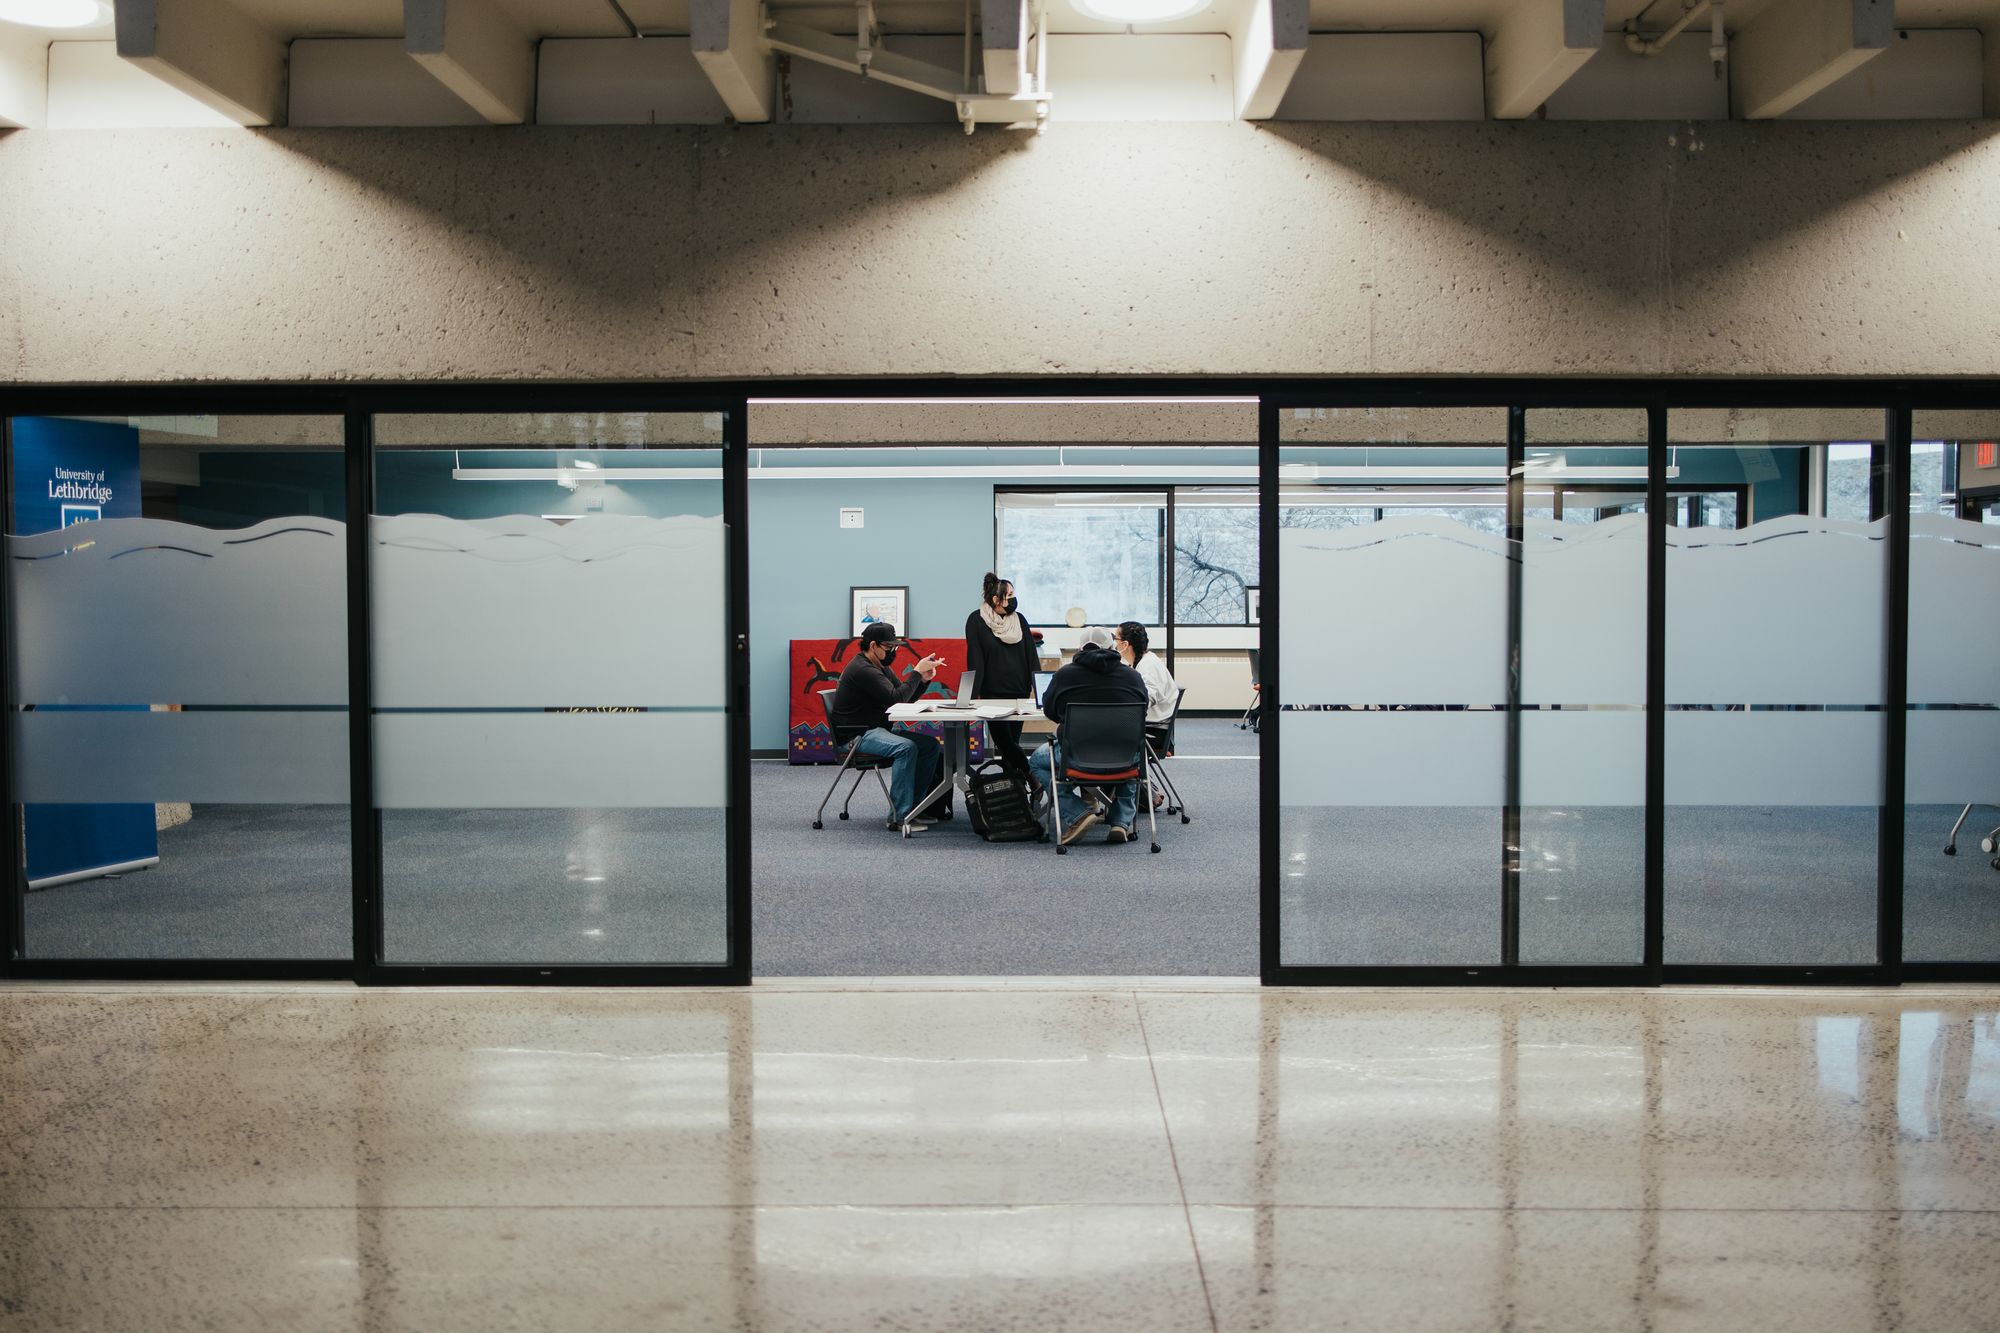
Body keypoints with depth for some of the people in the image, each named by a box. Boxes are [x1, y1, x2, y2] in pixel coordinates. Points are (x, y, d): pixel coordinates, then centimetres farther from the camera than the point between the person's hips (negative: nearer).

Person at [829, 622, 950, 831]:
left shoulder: (880, 667, 15)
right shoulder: (862, 669, -18)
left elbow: (906, 699, 12)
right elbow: (895, 698, -24)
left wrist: (923, 679, -5)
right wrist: (917, 672, -17)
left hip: (878, 729, 10)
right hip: (856, 734, -10)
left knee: (930, 746, -3)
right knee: (905, 748, -33)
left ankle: (912, 806, 1)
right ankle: (898, 816, -31)